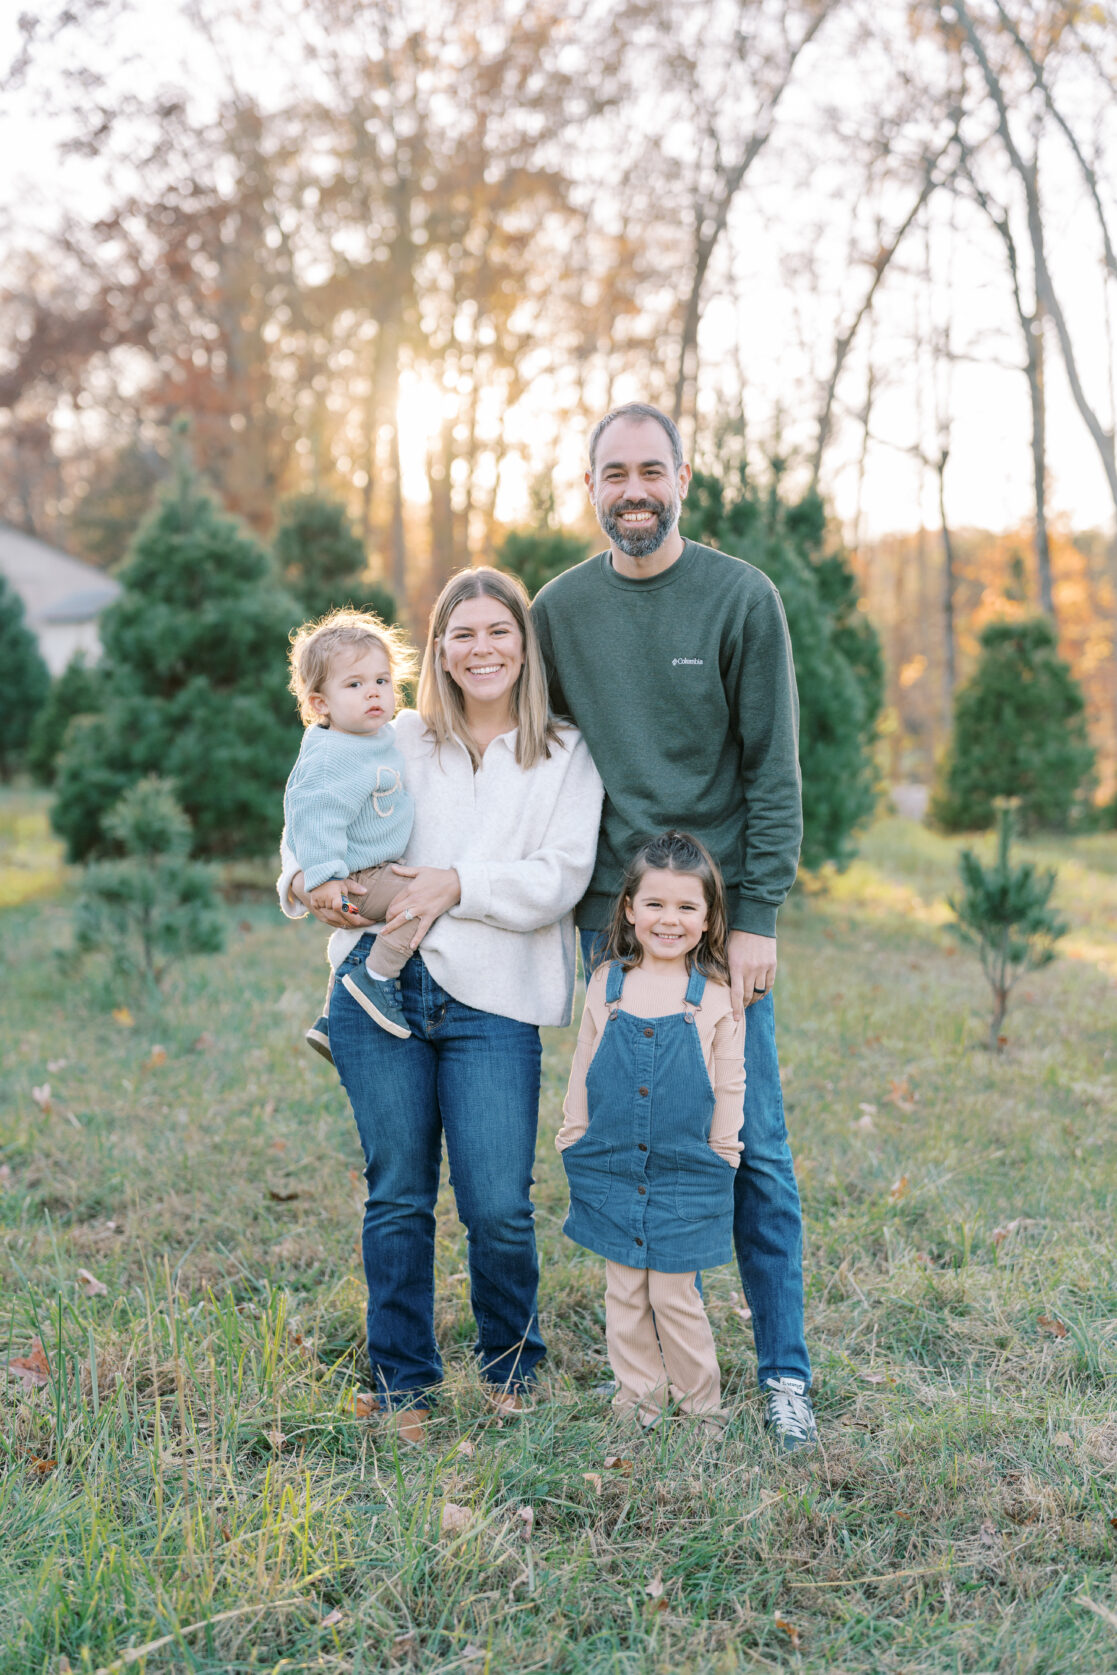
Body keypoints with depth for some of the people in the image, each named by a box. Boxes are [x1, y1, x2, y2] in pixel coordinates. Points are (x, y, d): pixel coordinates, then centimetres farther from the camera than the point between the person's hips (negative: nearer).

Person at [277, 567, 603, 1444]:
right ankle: (404, 1382, 22)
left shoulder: (566, 756, 8)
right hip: (382, 986, 2)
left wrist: (459, 885, -13)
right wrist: (310, 884, -2)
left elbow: (560, 879, -2)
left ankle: (510, 1368, 22)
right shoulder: (402, 740, 14)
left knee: (498, 1209, -5)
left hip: (493, 1000, -2)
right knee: (397, 1198, 6)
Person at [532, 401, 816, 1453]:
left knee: (752, 1147, -1)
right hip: (611, 913, 3)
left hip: (720, 907, -2)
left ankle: (784, 1373, 10)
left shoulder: (741, 597, -2)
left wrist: (757, 919, -10)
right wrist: (567, 899, 8)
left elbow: (772, 770, -4)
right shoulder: (561, 609, 7)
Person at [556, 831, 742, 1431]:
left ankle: (700, 1404, 21)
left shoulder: (715, 998, -2)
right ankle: (639, 1403, 24)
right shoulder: (606, 984, 3)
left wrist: (721, 1159, 3)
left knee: (674, 1295, 2)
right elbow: (582, 1071, 10)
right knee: (623, 1297, 9)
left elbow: (729, 1087, 4)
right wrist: (575, 1142, 9)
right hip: (609, 1173, 2)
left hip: (685, 1176, -2)